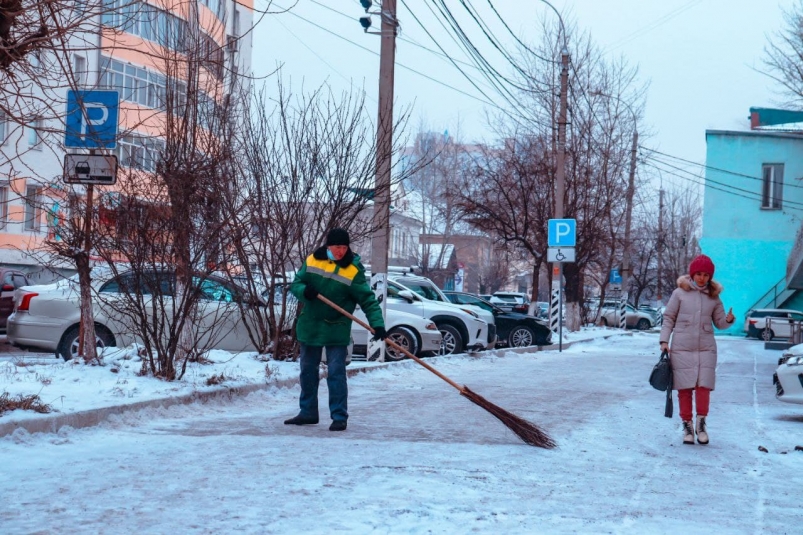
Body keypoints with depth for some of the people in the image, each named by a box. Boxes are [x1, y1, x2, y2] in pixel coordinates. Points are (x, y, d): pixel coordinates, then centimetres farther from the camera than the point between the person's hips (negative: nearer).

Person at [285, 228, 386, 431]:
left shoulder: (353, 270, -12)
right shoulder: (312, 261, -1)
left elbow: (367, 299, -14)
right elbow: (296, 283, 4)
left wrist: (377, 323, -27)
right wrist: (304, 291, -20)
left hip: (336, 330, -4)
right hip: (310, 326, 5)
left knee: (336, 373, -7)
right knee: (308, 371, 14)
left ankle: (339, 416, -1)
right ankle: (308, 412, 26)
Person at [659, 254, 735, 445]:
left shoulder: (714, 297, 8)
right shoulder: (680, 293, 1)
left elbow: (719, 322, 12)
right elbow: (668, 318, 4)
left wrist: (729, 320, -10)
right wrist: (664, 340, -4)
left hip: (706, 349, 1)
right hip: (682, 348, -1)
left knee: (704, 386, -7)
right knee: (684, 388, 2)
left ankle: (701, 423, 10)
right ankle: (687, 426, 14)